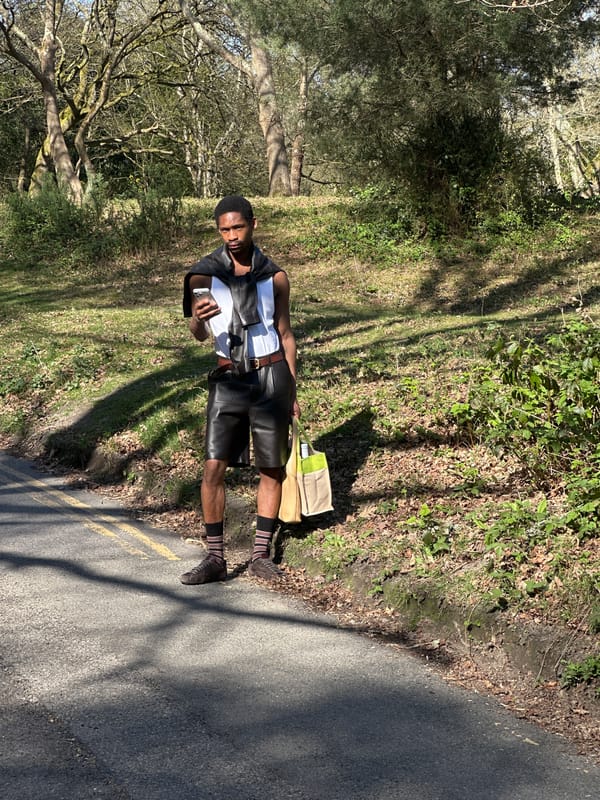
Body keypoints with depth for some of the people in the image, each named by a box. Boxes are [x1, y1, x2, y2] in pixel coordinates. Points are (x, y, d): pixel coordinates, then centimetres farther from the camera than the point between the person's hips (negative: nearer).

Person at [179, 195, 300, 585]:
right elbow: (198, 334, -11)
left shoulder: (274, 276, 2)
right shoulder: (204, 274, -2)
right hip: (229, 379, -1)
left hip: (271, 377, 1)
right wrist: (198, 318, -35)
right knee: (214, 468, -8)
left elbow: (285, 335, 10)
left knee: (272, 468, 5)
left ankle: (262, 554, 15)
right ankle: (216, 558, 1)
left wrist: (292, 391, 9)